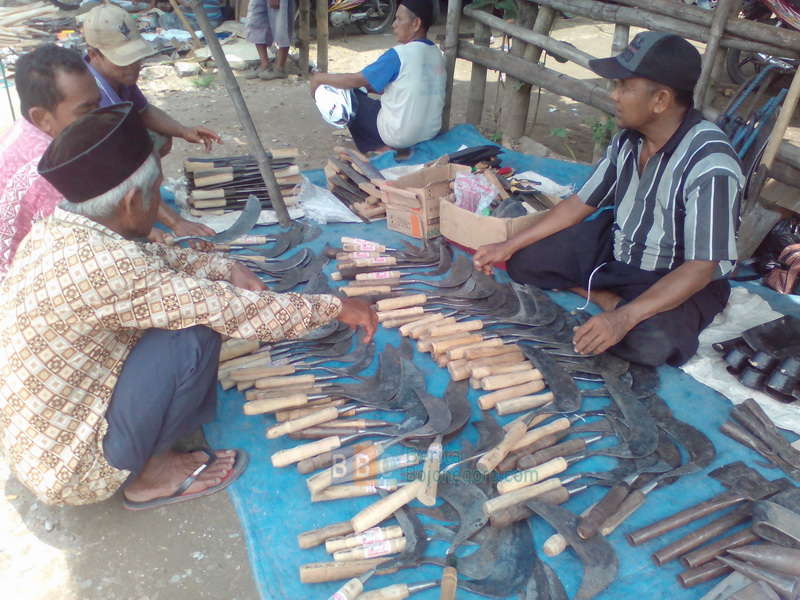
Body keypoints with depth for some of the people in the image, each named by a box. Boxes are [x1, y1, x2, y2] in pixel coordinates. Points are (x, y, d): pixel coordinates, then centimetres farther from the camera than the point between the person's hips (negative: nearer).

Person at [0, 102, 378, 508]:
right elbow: (233, 312, -28)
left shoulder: (55, 230, -6)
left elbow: (149, 258, 11)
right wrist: (335, 307, -16)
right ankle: (147, 475, -1)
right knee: (194, 336, -21)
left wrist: (226, 269, 0)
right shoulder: (104, 266, -32)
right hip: (68, 466, -8)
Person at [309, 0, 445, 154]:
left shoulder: (398, 55, -18)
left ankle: (380, 150, 10)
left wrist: (321, 78, 4)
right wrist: (366, 85, 19)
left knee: (346, 93, 8)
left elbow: (356, 80, -11)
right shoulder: (437, 53, 5)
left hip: (401, 136, -8)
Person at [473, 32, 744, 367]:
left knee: (650, 342, -37)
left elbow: (700, 268, -29)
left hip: (677, 279, -6)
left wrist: (625, 318, -40)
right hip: (615, 249, 7)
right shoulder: (628, 140, -7)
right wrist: (509, 246, -2)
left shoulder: (710, 166, -28)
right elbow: (581, 203, 2)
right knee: (523, 262, -5)